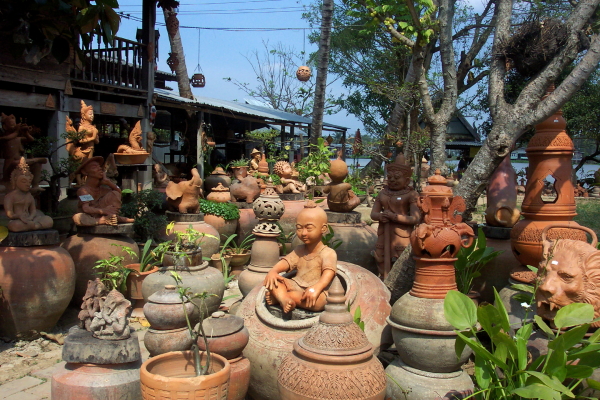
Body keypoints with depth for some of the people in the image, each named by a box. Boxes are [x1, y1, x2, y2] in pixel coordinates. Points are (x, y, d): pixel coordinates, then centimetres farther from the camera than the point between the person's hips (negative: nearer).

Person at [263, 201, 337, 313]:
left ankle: (277, 296, -28)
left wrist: (316, 288, -40)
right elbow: (286, 261, 4)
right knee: (272, 278, -12)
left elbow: (329, 273, -21)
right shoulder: (299, 250, 18)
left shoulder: (328, 253, -4)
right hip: (295, 286, 6)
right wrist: (273, 271, -19)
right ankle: (284, 299, -39)